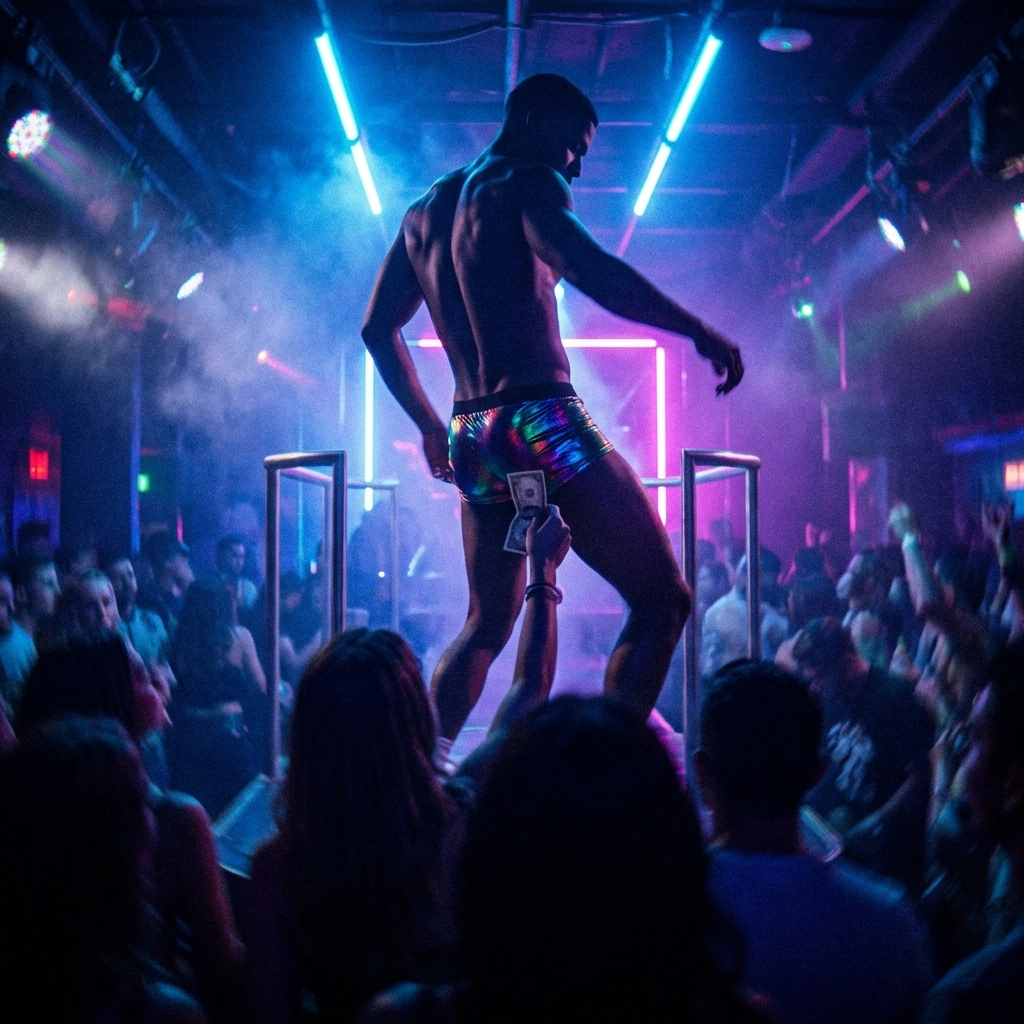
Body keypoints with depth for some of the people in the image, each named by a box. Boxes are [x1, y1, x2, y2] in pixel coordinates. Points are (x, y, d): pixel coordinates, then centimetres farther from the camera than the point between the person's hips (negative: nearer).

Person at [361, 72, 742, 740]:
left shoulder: (424, 212, 22)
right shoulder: (527, 185, -2)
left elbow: (378, 329, 25)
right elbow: (595, 273, -20)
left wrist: (431, 425, 29)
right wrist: (701, 332, -15)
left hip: (470, 443, 8)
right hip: (542, 424, -8)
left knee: (487, 624, 21)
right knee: (662, 602, -3)